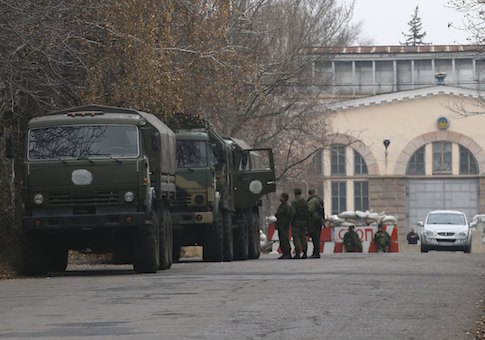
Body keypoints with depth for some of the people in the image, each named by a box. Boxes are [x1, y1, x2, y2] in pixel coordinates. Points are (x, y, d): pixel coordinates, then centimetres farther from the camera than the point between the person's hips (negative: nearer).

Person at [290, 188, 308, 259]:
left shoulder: (294, 202, -8)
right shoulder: (304, 202, 9)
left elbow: (293, 212, -16)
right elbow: (307, 212, 7)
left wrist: (292, 221, -8)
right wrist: (306, 222, 13)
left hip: (296, 221, -5)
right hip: (304, 221, 5)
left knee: (296, 237, -5)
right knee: (303, 237, 8)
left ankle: (297, 253, -12)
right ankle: (304, 253, 4)